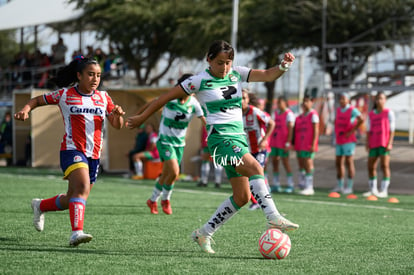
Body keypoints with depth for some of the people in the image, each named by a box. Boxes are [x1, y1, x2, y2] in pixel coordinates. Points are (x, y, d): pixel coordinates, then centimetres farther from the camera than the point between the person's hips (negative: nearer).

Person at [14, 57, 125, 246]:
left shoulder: (103, 98, 10)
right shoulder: (65, 94, 0)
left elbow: (117, 125, 5)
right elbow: (37, 100, 12)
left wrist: (118, 114, -17)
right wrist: (25, 110, -9)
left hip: (94, 156, 5)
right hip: (72, 150, -5)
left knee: (73, 201, 12)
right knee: (82, 187, -30)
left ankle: (40, 206, 40)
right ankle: (76, 233, -40)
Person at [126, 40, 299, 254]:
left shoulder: (236, 74, 9)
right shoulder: (201, 80, -4)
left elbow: (267, 75, 1)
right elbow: (167, 97, 2)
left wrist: (283, 66, -21)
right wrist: (141, 118, 7)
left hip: (239, 136, 7)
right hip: (219, 137, -7)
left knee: (242, 197, 4)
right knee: (255, 168, -29)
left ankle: (204, 234, 15)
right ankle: (273, 218, -32)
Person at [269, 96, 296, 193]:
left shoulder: (289, 114, -8)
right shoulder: (276, 113, 15)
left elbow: (290, 129, -12)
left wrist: (287, 143, -17)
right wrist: (270, 141, 17)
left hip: (283, 143, -7)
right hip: (274, 142, 7)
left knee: (285, 162, -4)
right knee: (274, 162, 6)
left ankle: (291, 185, 4)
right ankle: (276, 184, 12)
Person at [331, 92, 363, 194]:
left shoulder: (352, 110, -10)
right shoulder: (338, 110, 13)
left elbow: (361, 119, -24)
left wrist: (352, 131, -21)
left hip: (349, 140, -8)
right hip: (339, 140, 8)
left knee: (349, 162, -6)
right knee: (338, 163, 9)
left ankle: (349, 187, -4)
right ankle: (339, 186, 17)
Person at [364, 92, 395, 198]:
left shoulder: (389, 113, -1)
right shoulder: (371, 114, 12)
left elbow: (391, 129, -3)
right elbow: (369, 130, 14)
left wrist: (389, 143, -11)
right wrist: (367, 142, 4)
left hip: (384, 144, -5)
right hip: (373, 144, 5)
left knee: (385, 165, -8)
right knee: (371, 166, 5)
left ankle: (384, 190, -6)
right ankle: (372, 190, 15)